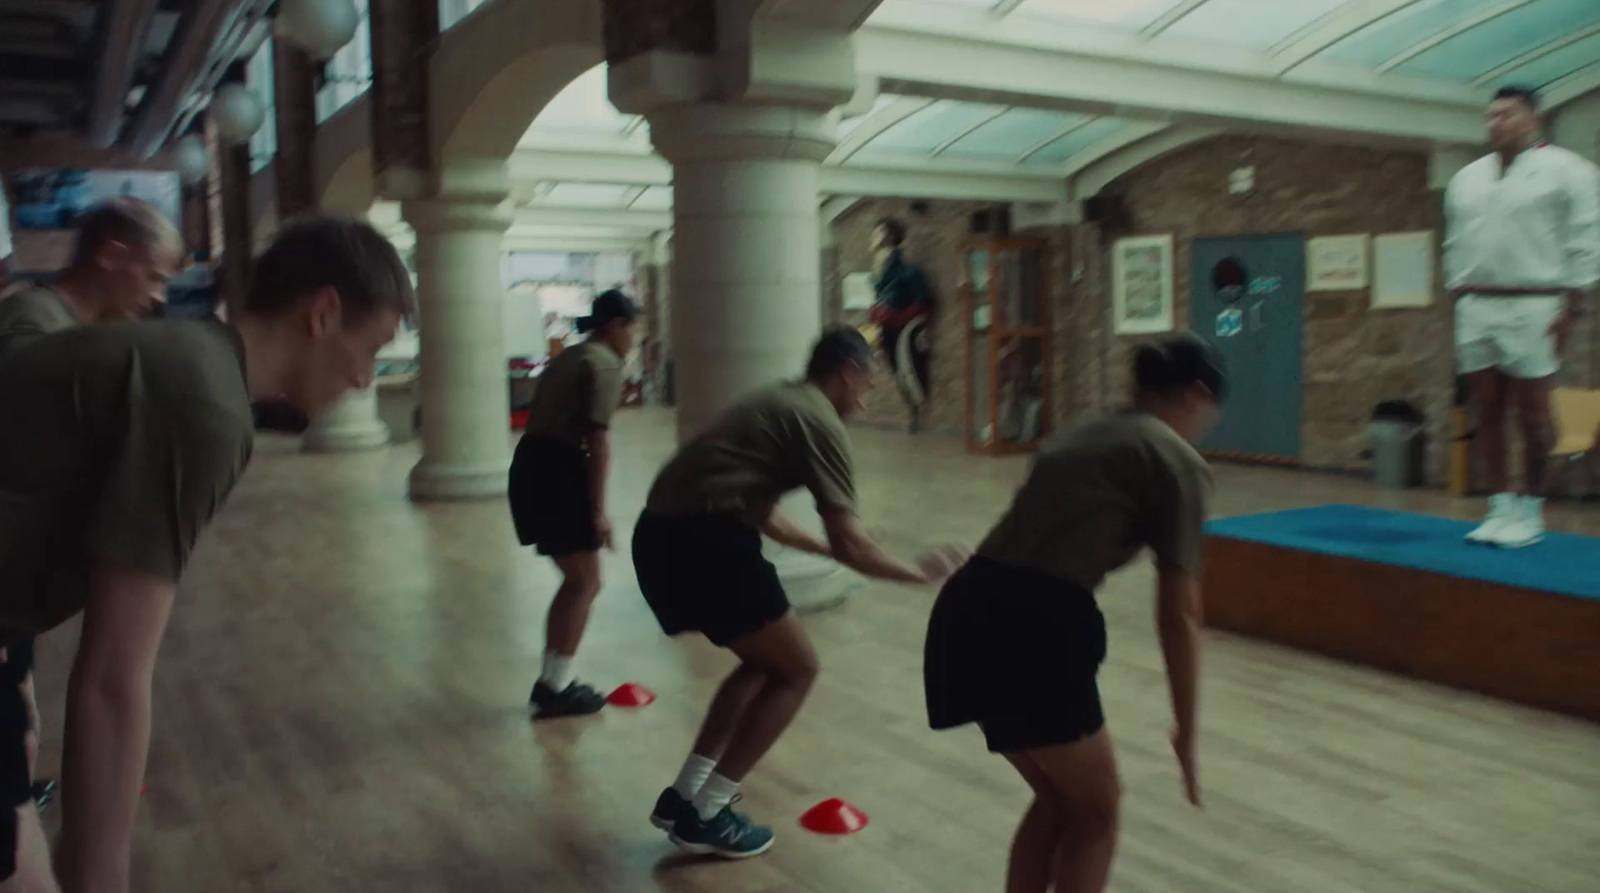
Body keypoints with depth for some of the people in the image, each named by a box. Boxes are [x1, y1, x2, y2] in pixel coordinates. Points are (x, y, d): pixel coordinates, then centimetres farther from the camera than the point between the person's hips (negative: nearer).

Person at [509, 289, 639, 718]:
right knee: (586, 583, 0)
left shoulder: (568, 357, 22)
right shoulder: (605, 363, -6)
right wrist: (598, 509, -17)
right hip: (559, 470, -9)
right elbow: (598, 438, -16)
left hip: (532, 466, 9)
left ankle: (553, 680, 20)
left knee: (575, 579, 17)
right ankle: (556, 687, 1)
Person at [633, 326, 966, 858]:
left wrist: (821, 547, 47)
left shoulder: (779, 404, 25)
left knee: (764, 661, 23)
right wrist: (920, 574, 6)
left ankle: (684, 796, 23)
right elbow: (849, 543, -8)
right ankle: (705, 815, 8)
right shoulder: (820, 421, -3)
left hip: (660, 535, 9)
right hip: (703, 541, -9)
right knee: (795, 669, 6)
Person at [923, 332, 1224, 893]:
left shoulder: (1088, 433, 25)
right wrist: (1186, 731, 12)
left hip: (967, 614, 7)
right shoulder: (1179, 462, 3)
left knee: (1056, 796, 25)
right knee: (1094, 809, 17)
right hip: (1033, 626, -7)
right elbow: (1178, 616, 1)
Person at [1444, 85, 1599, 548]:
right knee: (1487, 412, 5)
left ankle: (1529, 512, 9)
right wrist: (1457, 300, 10)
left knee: (1532, 413, -2)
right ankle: (1501, 508, 13)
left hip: (1533, 308, -5)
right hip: (1476, 306, 5)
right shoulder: (1466, 179, 15)